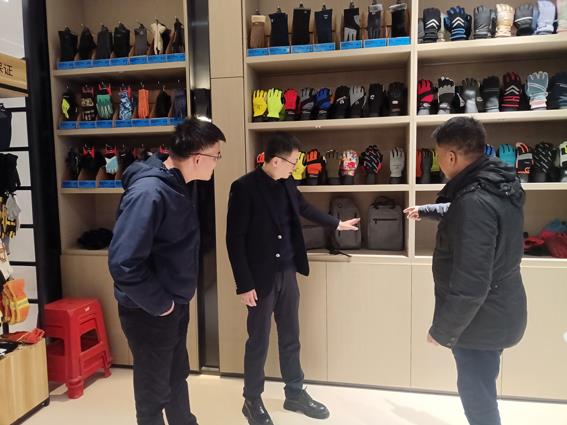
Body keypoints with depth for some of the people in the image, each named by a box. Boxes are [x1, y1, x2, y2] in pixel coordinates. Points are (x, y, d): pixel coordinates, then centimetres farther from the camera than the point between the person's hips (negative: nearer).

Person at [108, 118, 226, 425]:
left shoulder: (183, 184, 0)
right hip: (148, 312, -8)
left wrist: (174, 299, 7)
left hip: (177, 304, 8)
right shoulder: (148, 193, -28)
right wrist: (159, 304, -19)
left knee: (177, 377, 26)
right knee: (154, 391, 14)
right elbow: (123, 263, -31)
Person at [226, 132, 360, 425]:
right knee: (258, 342, 8)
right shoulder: (244, 187, -16)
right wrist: (244, 284, -17)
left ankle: (295, 394, 35)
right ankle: (252, 401, 29)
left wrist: (337, 224, 33)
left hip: (287, 273, 7)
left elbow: (304, 208, 24)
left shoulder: (286, 183, 5)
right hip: (261, 278, -6)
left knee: (290, 338, 18)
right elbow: (234, 239, -16)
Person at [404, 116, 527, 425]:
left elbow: (469, 285, -31)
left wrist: (442, 330, -18)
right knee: (480, 387, 26)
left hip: (482, 318, -9)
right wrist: (425, 211, 39)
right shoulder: (499, 184, 1)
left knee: (476, 393, 11)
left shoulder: (475, 201, -30)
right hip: (497, 310, 9)